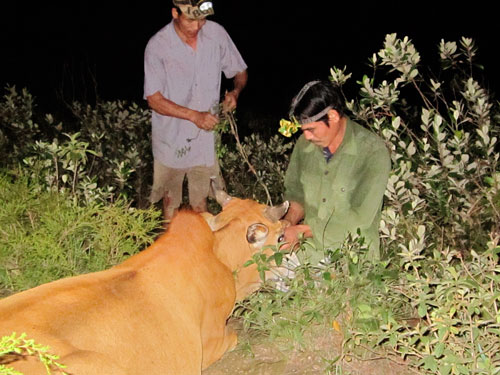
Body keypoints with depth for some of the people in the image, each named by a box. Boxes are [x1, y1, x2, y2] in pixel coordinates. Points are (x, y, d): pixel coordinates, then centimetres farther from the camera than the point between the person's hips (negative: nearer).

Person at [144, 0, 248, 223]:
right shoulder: (158, 46, -15)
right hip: (171, 139, -2)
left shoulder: (216, 33, -5)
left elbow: (240, 72, 8)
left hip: (205, 137, 3)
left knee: (200, 204, 16)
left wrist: (235, 92, -14)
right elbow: (154, 99, -14)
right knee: (170, 205, 11)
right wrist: (195, 116, -24)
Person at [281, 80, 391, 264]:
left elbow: (359, 219, -16)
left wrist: (302, 230, -12)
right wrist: (287, 224, -5)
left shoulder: (373, 152, -13)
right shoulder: (304, 144, 3)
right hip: (308, 252, 3)